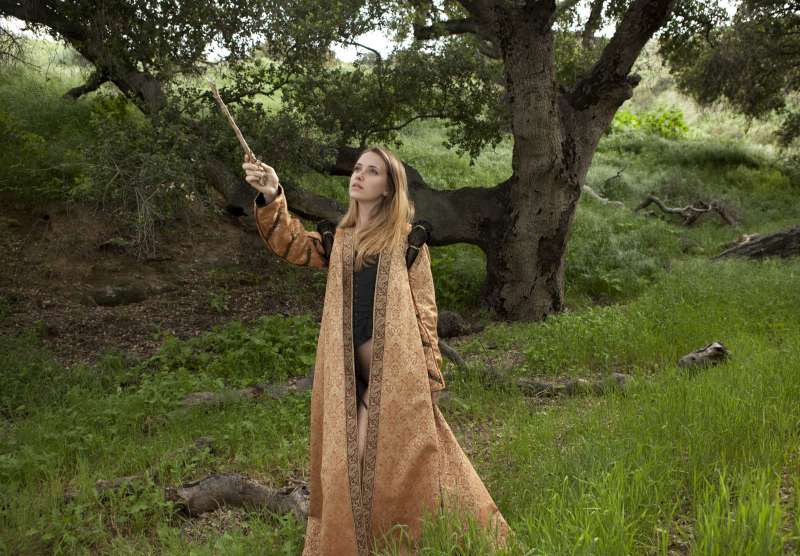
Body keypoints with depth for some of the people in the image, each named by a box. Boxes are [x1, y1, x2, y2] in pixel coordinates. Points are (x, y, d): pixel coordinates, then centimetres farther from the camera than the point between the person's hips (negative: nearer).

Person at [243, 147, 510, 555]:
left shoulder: (407, 240, 2)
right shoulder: (338, 240, 15)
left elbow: (424, 309, -1)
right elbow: (290, 244, 1)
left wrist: (428, 373, -5)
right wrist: (271, 197, -16)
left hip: (395, 368, -4)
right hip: (348, 370, 4)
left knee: (393, 456, -1)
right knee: (346, 459, 9)